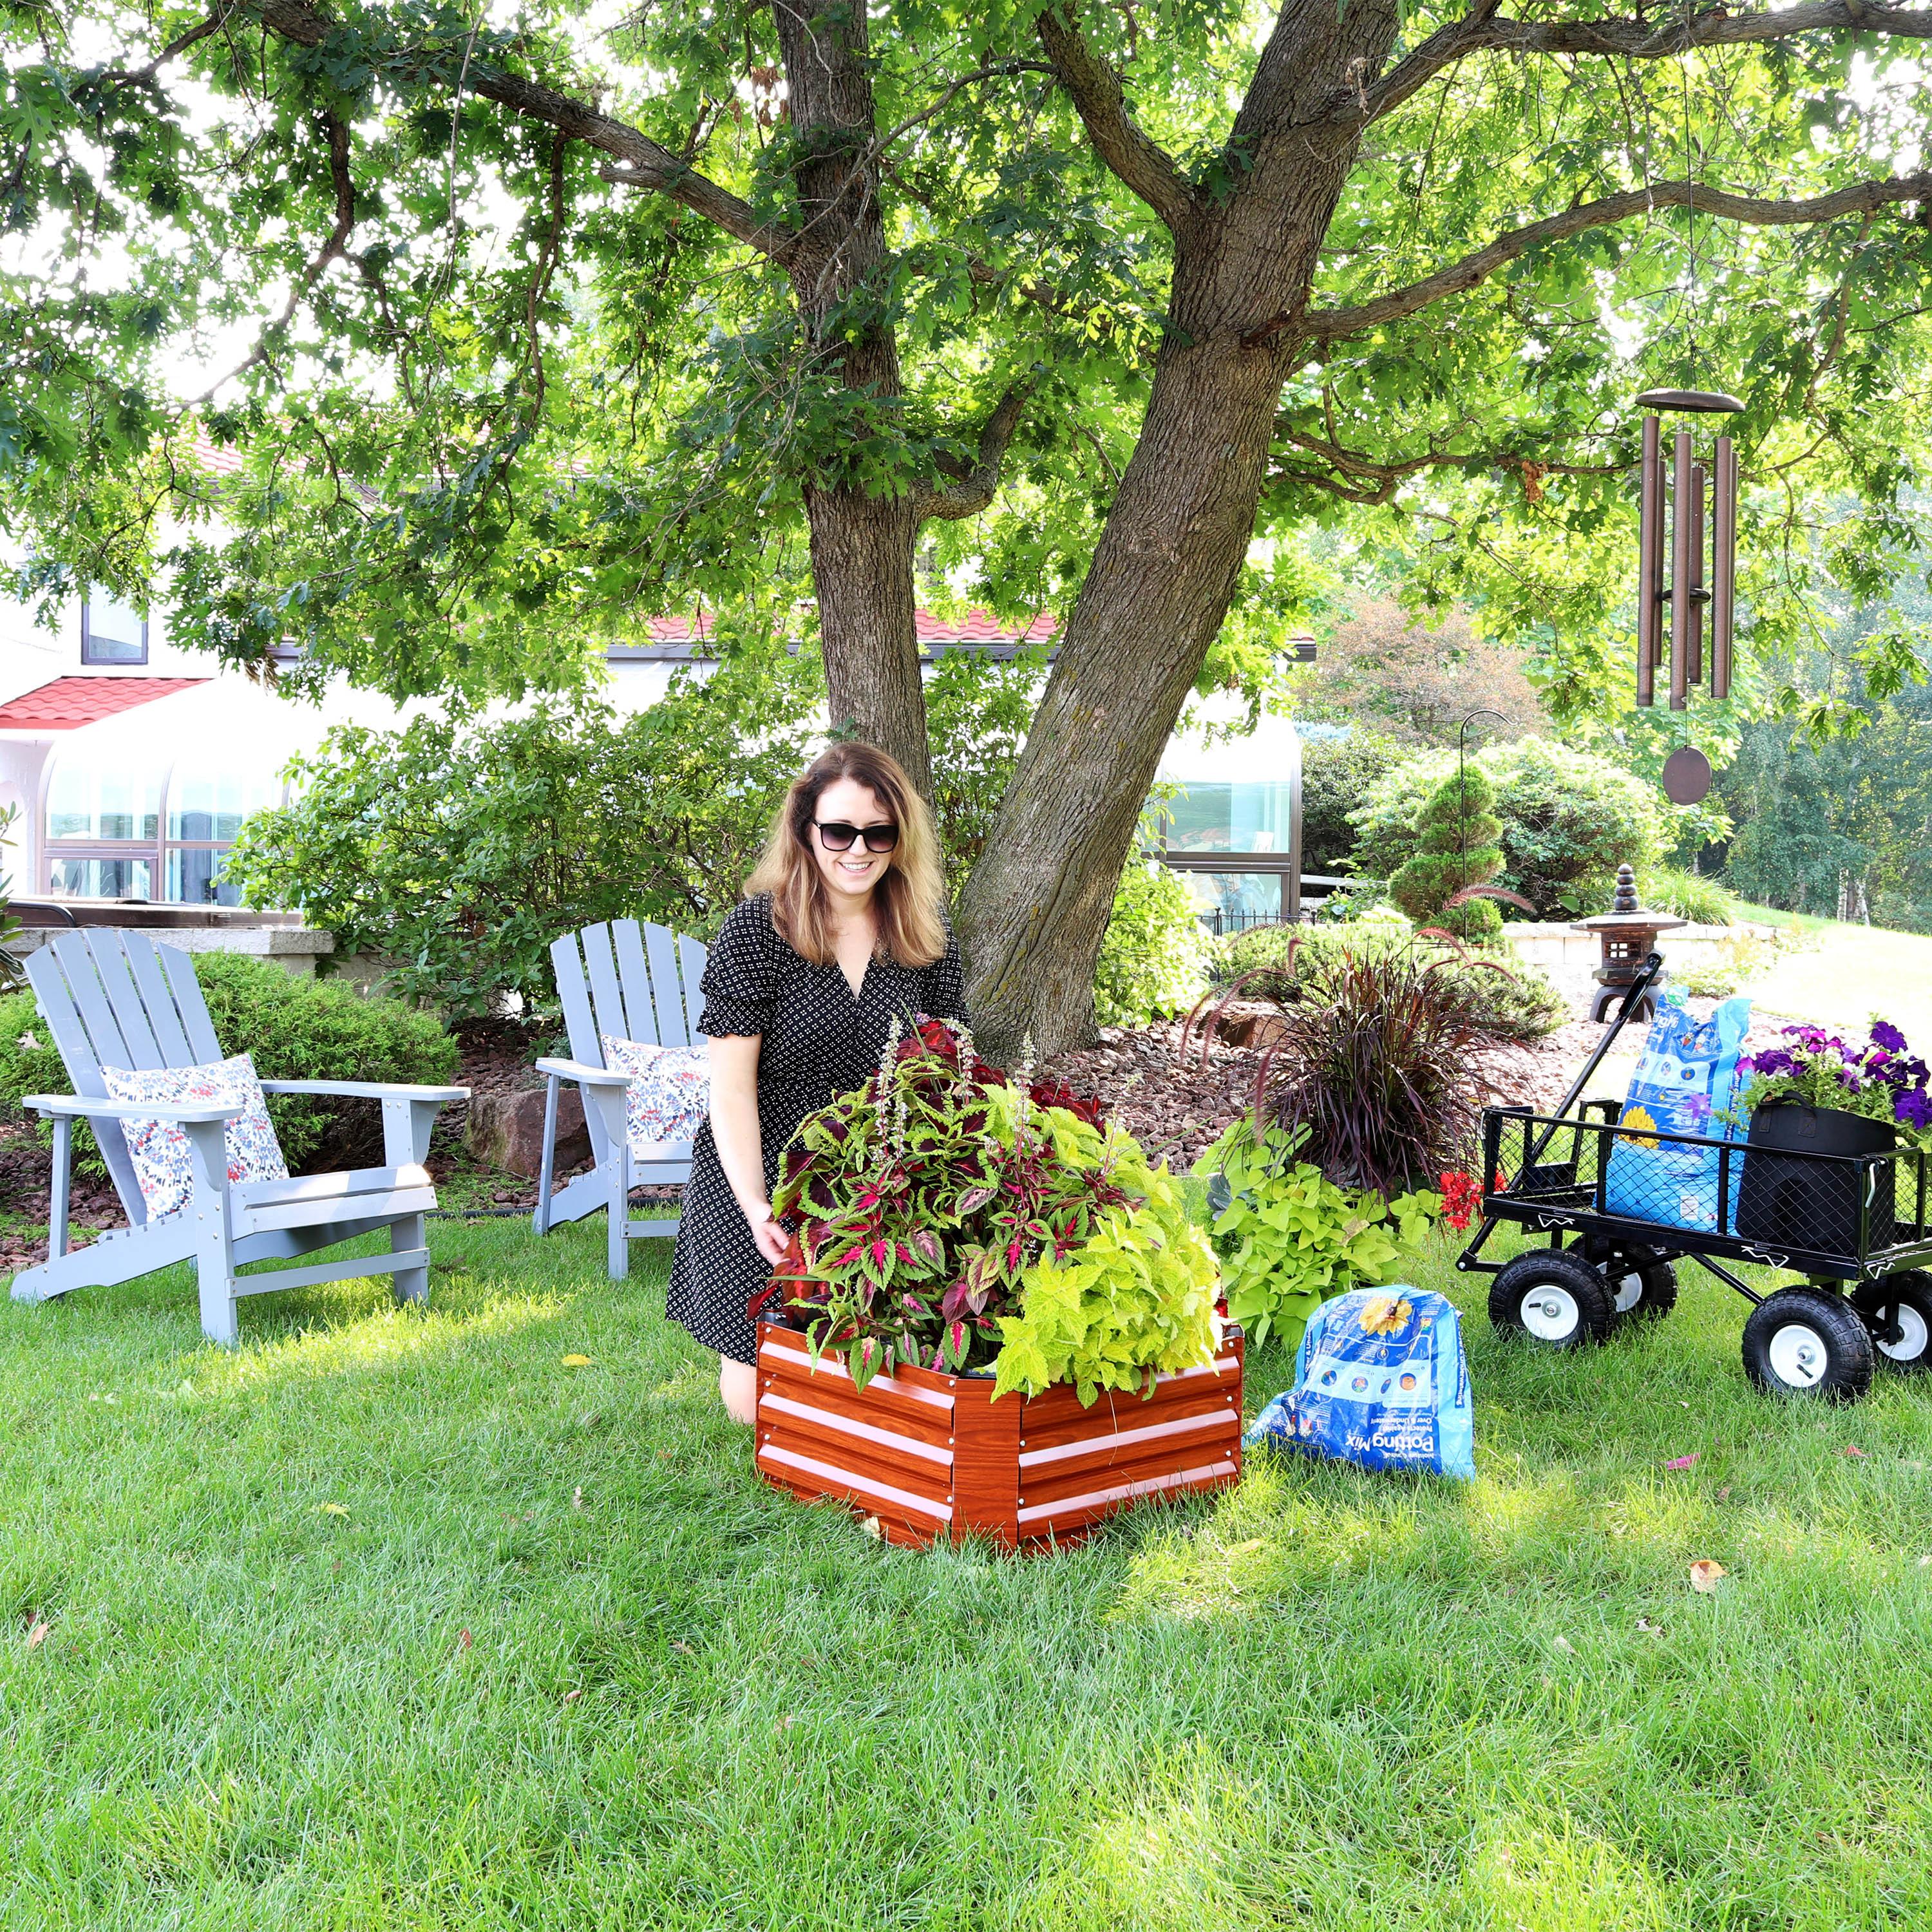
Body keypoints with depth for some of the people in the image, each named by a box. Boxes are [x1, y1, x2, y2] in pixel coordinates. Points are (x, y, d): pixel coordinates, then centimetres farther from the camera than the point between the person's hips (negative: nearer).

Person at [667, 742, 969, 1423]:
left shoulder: (927, 936, -1)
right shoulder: (758, 927, -14)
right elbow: (732, 1086, -15)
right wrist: (756, 1208, -26)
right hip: (762, 1185, -3)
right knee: (762, 1396, 2)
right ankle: (738, 1361, 37)